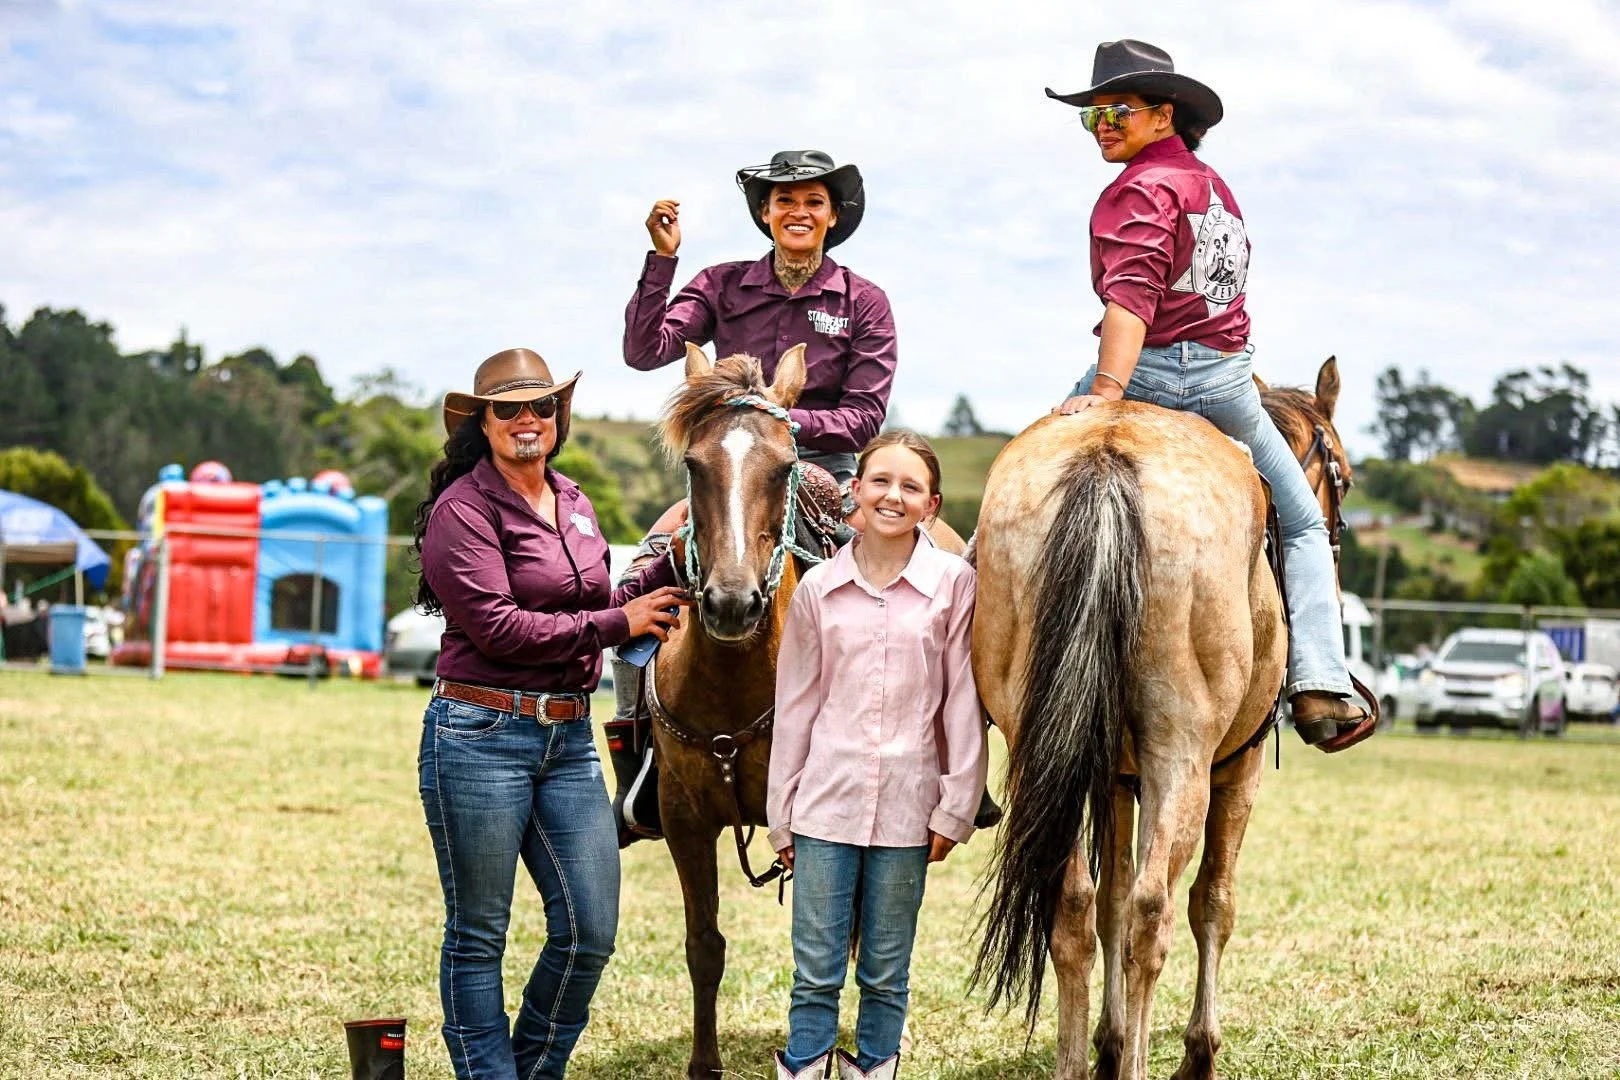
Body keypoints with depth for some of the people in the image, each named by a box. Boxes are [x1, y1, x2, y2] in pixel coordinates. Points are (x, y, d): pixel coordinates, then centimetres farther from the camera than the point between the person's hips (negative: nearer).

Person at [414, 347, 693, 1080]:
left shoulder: (574, 504, 14)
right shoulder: (462, 511, -9)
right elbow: (500, 628, -19)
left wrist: (667, 571, 6)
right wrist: (619, 623, -14)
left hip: (569, 737, 7)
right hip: (481, 736, -7)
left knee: (590, 930, 5)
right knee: (478, 933, 4)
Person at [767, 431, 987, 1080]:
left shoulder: (954, 584, -1)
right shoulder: (817, 589, 3)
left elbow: (962, 702, -1)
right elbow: (795, 706, 7)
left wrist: (954, 811, -3)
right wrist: (782, 817, 6)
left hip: (906, 806, -1)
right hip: (826, 802, 1)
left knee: (886, 974, 8)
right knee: (814, 972, 2)